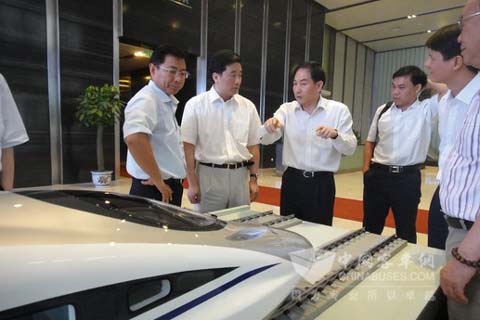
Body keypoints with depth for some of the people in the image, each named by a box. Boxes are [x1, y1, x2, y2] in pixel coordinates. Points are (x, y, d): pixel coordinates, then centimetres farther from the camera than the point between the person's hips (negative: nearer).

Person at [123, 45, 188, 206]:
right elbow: (134, 138, -36)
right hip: (154, 191, -9)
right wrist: (158, 180, -26)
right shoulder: (146, 100, -18)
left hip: (170, 189, 9)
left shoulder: (167, 101, 13)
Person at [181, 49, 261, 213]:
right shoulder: (196, 105, -3)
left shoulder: (248, 106, 6)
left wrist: (253, 178, 6)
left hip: (240, 176, 3)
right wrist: (192, 183, -8)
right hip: (209, 175, -3)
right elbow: (188, 146, -5)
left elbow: (253, 146, 10)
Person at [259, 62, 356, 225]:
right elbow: (265, 139, -9)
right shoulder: (286, 109, 2)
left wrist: (335, 135, -27)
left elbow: (350, 148, -6)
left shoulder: (339, 110, -2)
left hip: (321, 183, -1)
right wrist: (268, 127, -32)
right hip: (291, 180, 2)